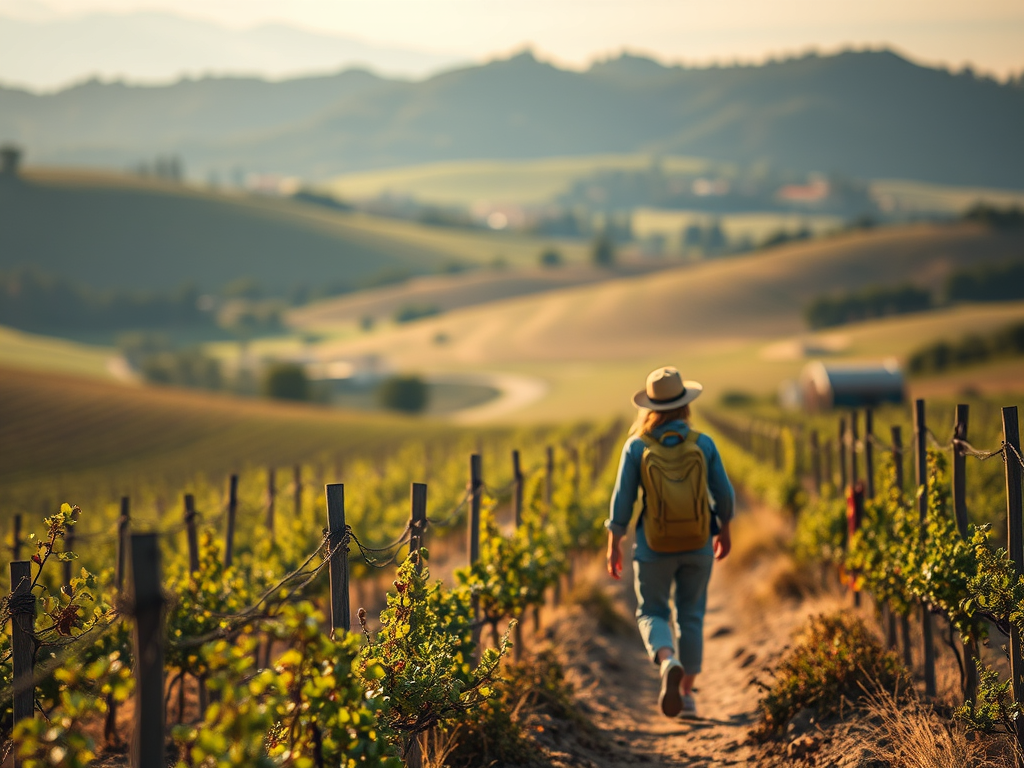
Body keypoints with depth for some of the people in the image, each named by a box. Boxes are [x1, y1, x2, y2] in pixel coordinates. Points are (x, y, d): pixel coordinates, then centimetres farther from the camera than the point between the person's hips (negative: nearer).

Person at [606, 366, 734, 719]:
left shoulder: (637, 446, -11)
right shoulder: (703, 444, -8)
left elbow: (622, 500, -8)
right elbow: (723, 494, 0)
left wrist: (613, 546, 3)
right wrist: (724, 530, 17)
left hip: (654, 546, -1)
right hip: (698, 544, 1)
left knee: (652, 614, 12)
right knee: (691, 616, 16)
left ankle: (668, 662, -19)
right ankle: (686, 695, 19)